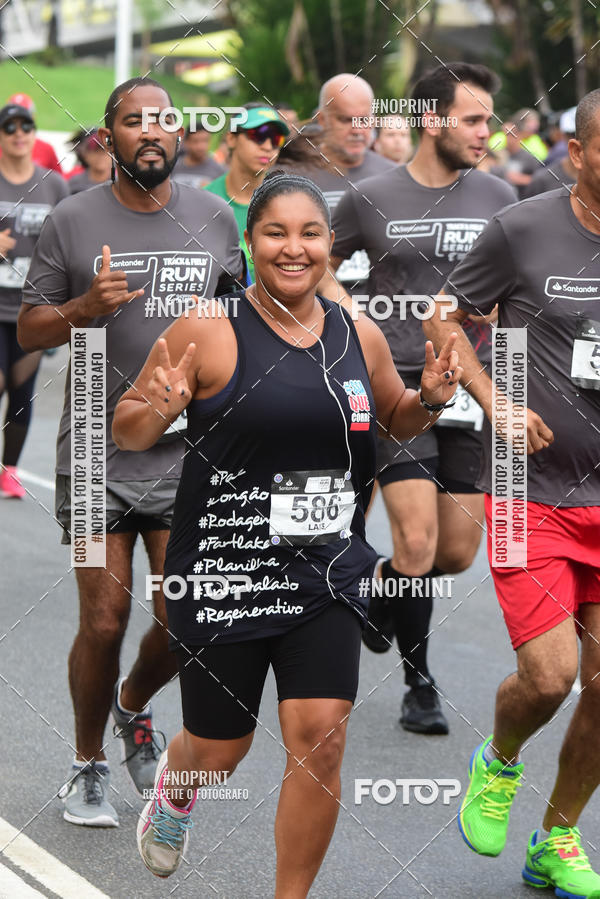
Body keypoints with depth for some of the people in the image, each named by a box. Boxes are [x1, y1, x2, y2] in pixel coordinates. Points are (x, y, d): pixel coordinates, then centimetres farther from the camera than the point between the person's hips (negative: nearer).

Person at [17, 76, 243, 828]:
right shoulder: (72, 222, -3)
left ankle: (134, 707, 33)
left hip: (187, 451, 2)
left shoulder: (214, 218, 6)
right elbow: (29, 329, 1)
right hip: (97, 456, -2)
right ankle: (88, 763, 21)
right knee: (104, 620, -2)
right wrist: (84, 308, -17)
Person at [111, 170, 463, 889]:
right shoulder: (206, 332, -11)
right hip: (222, 573, -3)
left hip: (327, 573, 3)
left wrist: (431, 398, -1)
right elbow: (125, 431, -5)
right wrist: (156, 409, -27)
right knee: (220, 749, 12)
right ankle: (173, 789, 50)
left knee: (320, 746, -6)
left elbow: (397, 420, 21)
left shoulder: (360, 337, 3)